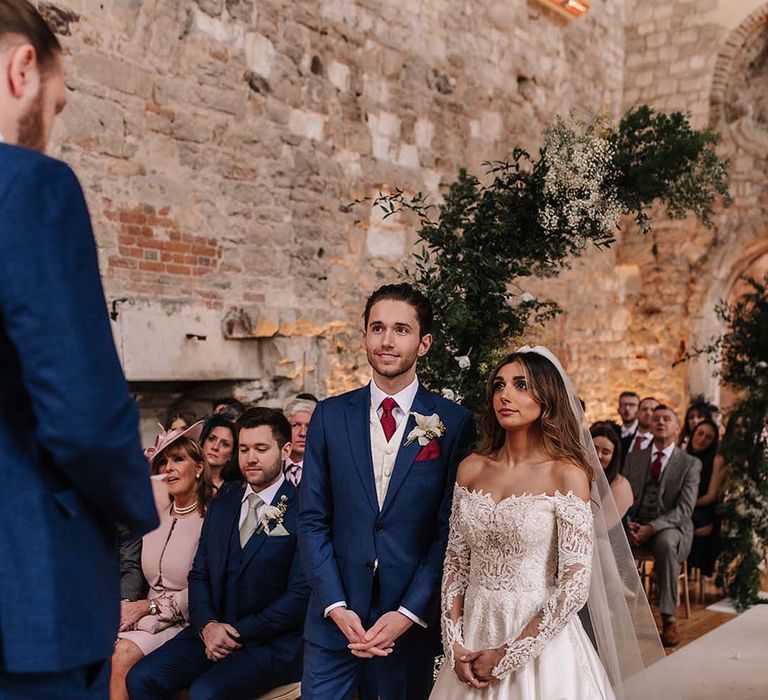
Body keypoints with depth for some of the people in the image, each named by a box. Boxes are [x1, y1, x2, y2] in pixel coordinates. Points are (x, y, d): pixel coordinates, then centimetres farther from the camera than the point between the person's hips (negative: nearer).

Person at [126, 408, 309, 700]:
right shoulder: (220, 506, 14)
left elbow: (300, 594, -12)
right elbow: (199, 574, 13)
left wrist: (239, 633, -12)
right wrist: (208, 626, -6)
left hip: (272, 642, -6)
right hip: (214, 630, 6)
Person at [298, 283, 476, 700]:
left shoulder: (454, 424, -4)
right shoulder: (330, 415, 2)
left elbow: (450, 530, -5)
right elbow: (312, 520, 1)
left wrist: (408, 613, -10)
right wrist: (336, 607, -8)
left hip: (413, 621, -1)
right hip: (335, 618, 1)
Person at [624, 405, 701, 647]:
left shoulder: (690, 464, 2)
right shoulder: (633, 459, 13)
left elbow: (684, 509, -9)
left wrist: (652, 527, -23)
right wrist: (628, 524, -14)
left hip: (670, 527, -3)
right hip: (635, 525, 3)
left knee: (666, 542, -38)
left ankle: (668, 619, -30)